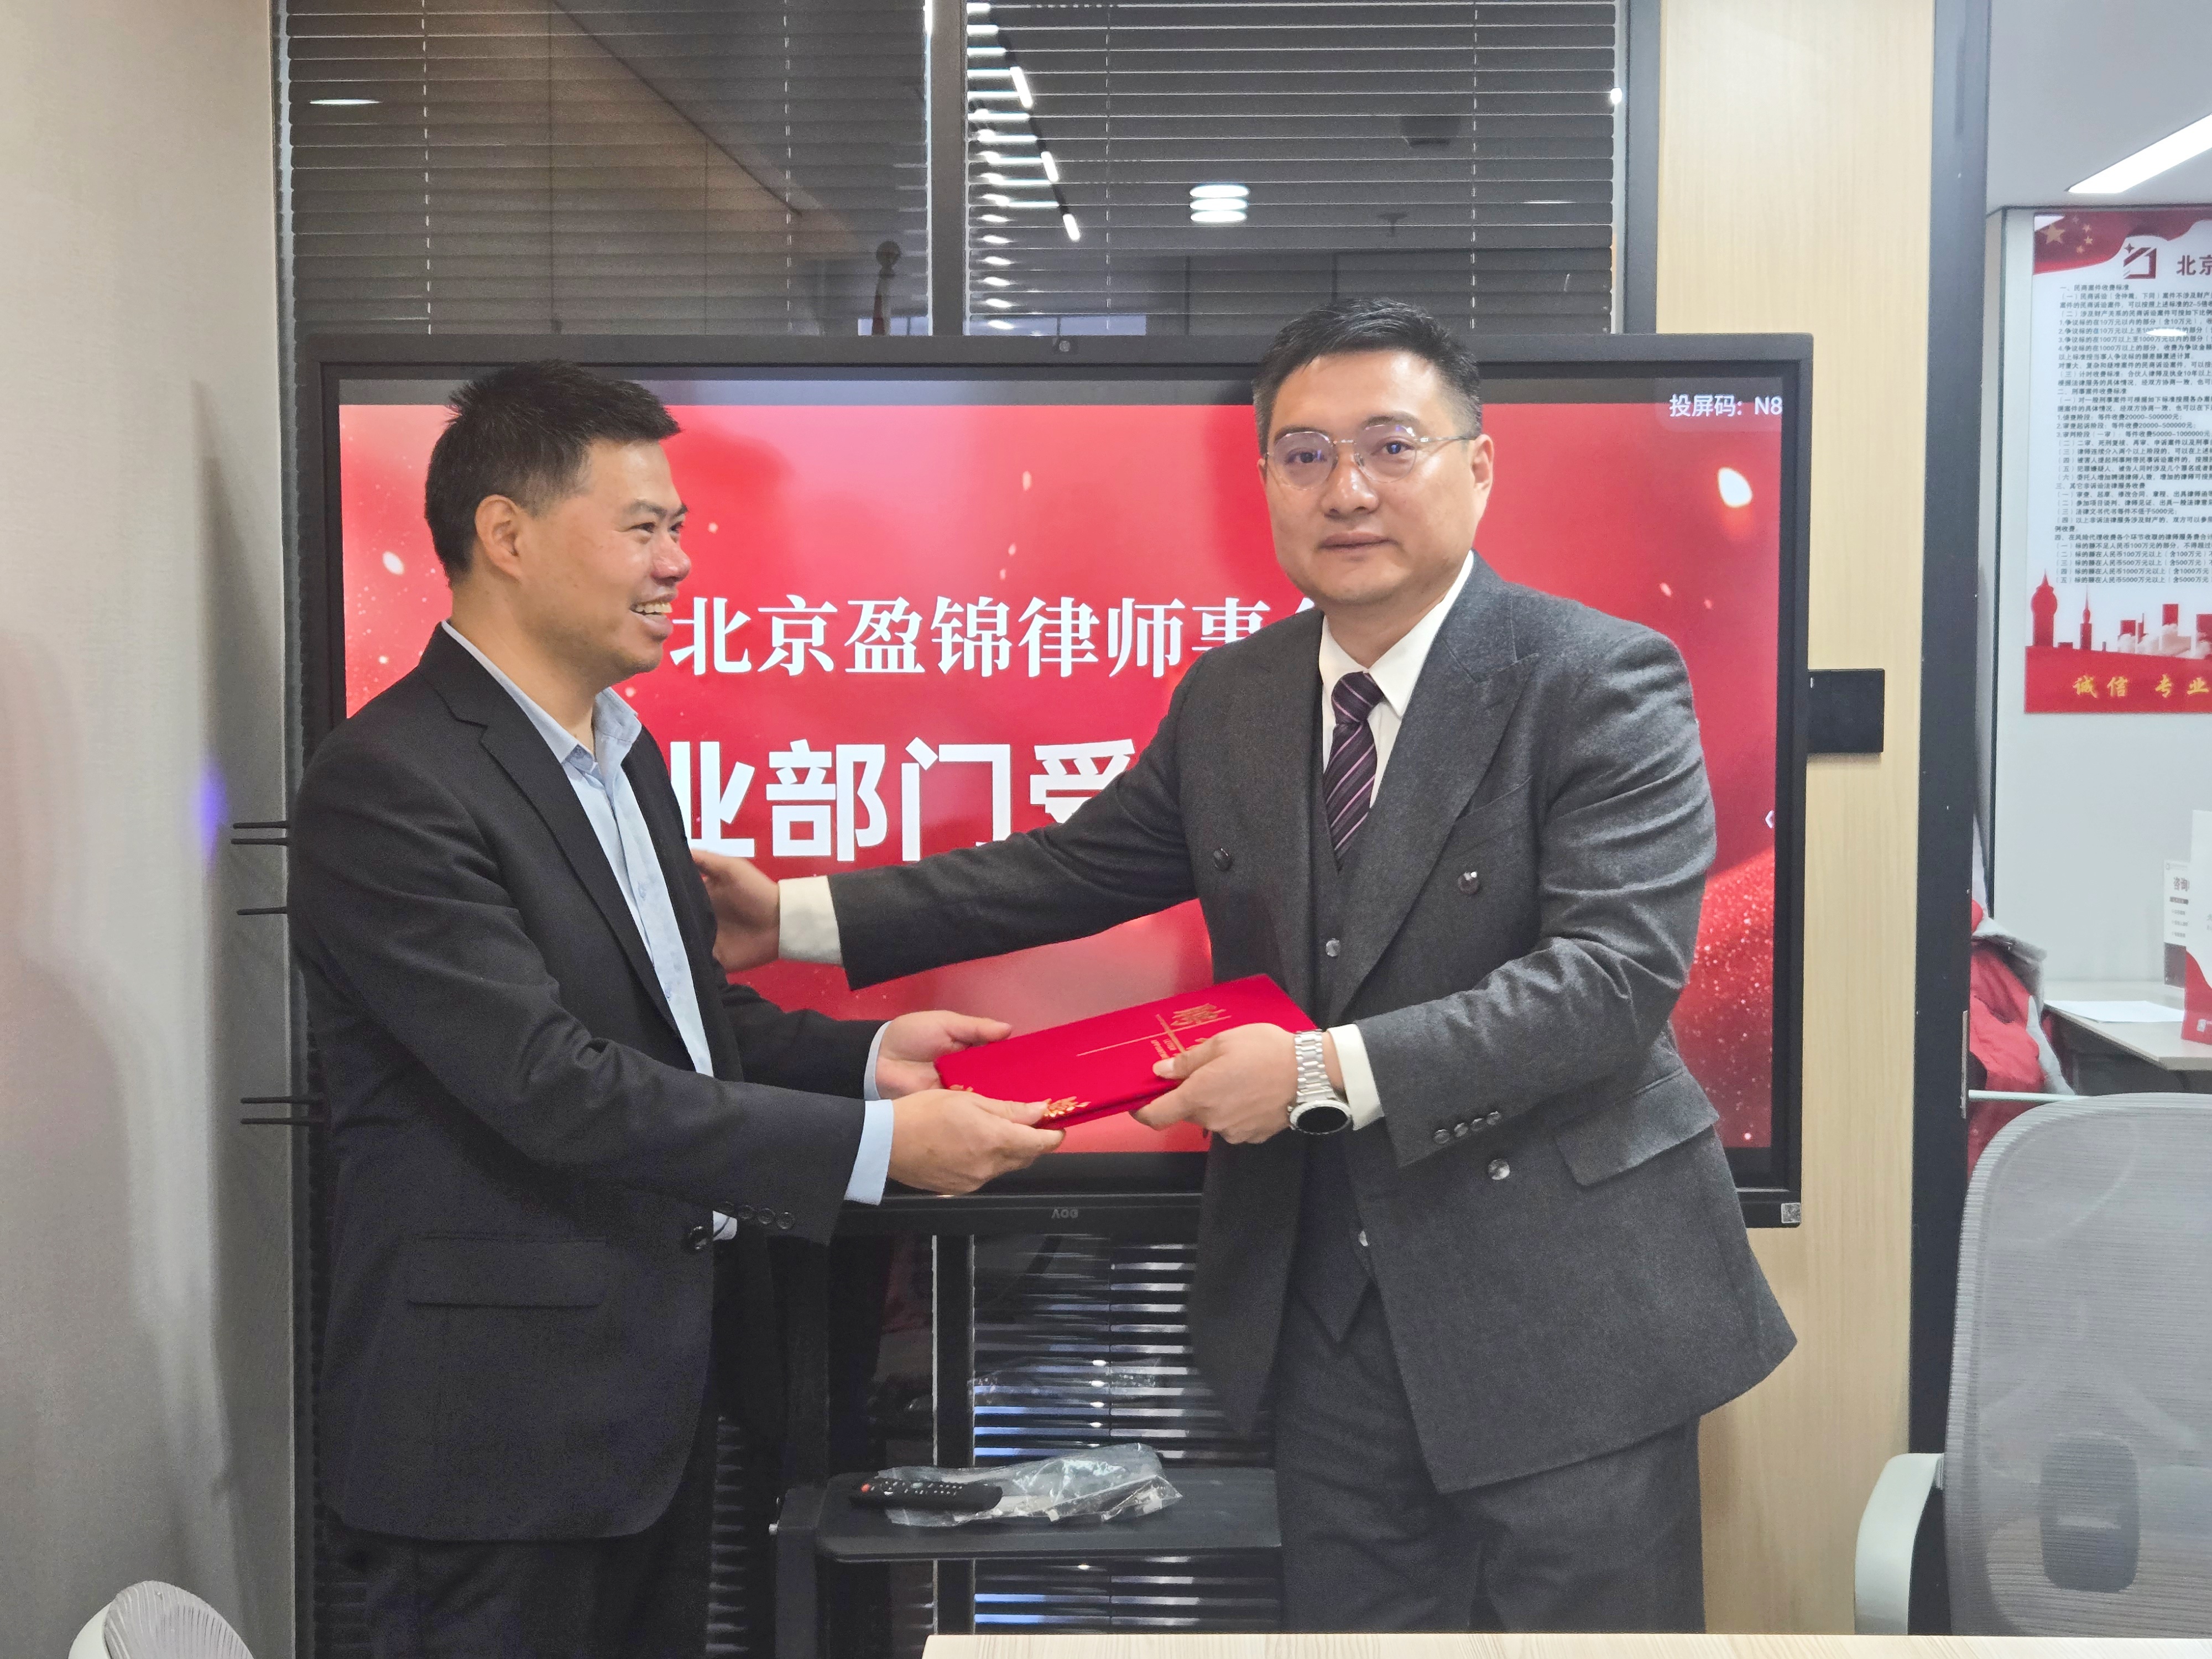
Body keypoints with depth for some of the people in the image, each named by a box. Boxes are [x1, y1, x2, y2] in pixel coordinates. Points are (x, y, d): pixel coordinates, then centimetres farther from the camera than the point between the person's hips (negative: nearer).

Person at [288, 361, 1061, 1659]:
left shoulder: (626, 751, 12)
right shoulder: (390, 784, -18)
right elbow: (552, 1084, -25)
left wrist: (867, 1055, -1)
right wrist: (875, 1144, -24)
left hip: (658, 1391, 9)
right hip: (499, 1422, -9)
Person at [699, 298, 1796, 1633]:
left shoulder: (1603, 681, -13)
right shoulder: (1232, 697, 7)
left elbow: (1616, 975, -22)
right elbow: (1073, 870, 14)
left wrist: (1330, 1071, -27)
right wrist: (795, 917, 9)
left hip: (1562, 1310, -5)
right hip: (1327, 1309, 6)